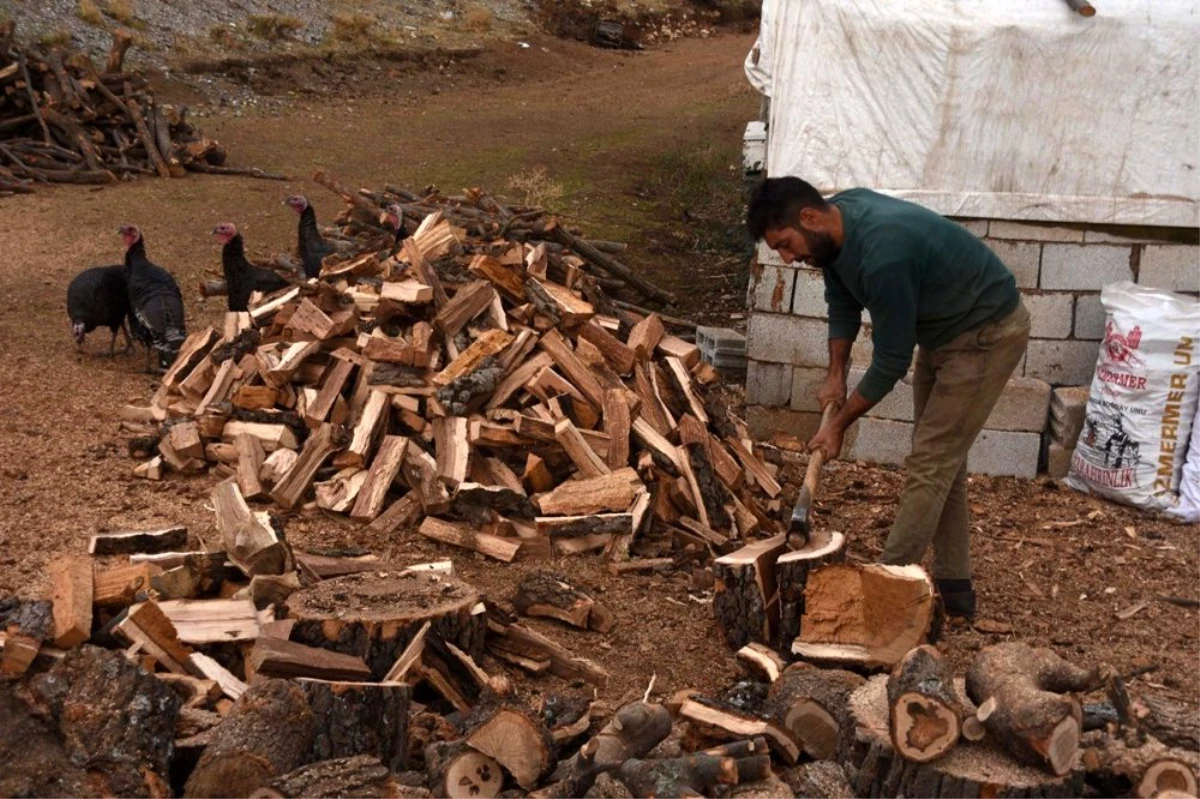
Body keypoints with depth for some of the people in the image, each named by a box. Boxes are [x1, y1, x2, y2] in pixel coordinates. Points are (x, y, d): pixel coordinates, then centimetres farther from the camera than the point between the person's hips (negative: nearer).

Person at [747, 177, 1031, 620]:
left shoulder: (883, 254, -36)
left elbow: (891, 361, -26)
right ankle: (953, 584, 21)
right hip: (943, 330, 9)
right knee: (942, 459, 12)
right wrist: (836, 376, 0)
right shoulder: (837, 220, -9)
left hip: (988, 333, -9)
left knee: (930, 462, -9)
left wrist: (840, 423, -15)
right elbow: (843, 304, 8)